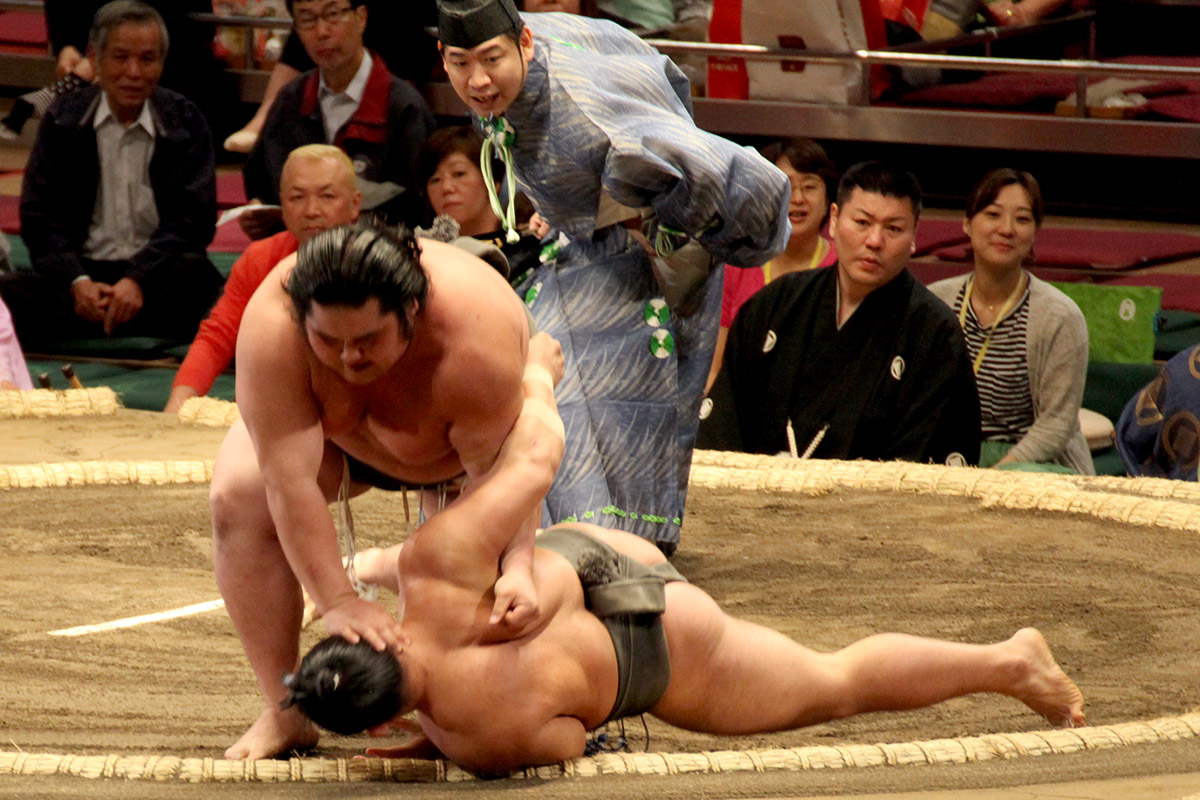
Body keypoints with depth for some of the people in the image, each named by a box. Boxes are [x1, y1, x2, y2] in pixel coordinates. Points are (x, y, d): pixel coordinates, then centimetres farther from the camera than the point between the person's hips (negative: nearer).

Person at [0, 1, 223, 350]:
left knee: (197, 275, -35)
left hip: (154, 272, -1)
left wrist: (137, 280, -22)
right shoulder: (63, 120, 7)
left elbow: (193, 219, -5)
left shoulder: (185, 122, 3)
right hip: (83, 267, 1)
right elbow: (41, 218, 1)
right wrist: (77, 282, -18)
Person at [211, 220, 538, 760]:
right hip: (325, 422, 1)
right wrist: (336, 602, -44)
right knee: (238, 495, -21)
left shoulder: (477, 344, -44)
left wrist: (518, 566, -51)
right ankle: (284, 714, -16)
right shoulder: (272, 325, -42)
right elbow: (290, 480, -41)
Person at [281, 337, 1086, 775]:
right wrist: (530, 385, -8)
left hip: (660, 654, -4)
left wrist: (429, 747, -7)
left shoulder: (484, 737, -35)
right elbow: (538, 457, -28)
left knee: (839, 683, 21)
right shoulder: (436, 570, -31)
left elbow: (568, 739, -13)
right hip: (580, 556, 4)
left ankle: (1008, 661, 37)